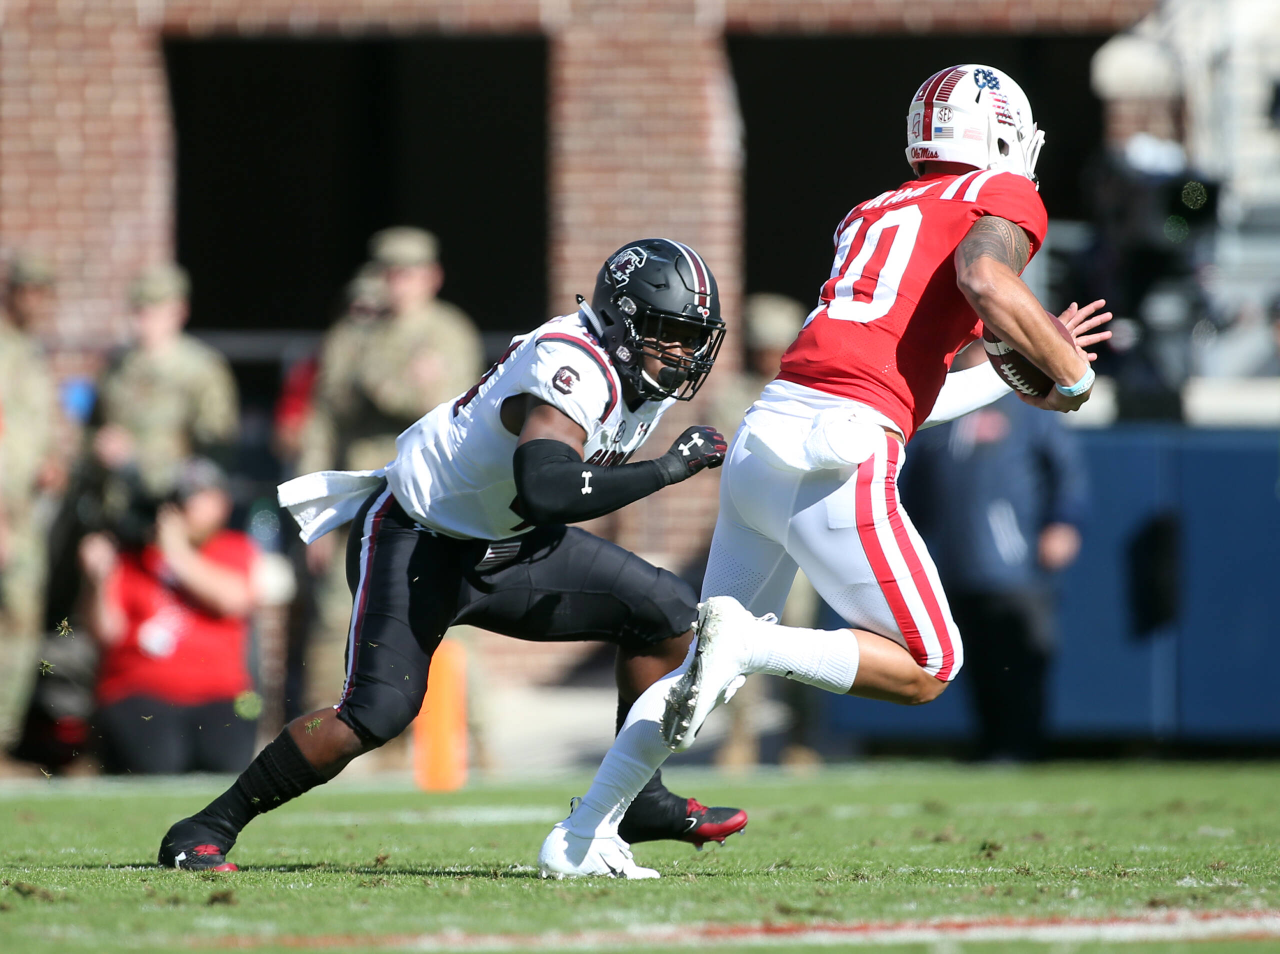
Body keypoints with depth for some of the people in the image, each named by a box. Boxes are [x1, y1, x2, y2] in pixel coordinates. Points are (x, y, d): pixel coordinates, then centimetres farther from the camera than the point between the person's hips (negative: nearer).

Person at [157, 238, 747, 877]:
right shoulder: (572, 366, -28)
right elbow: (545, 490, -45)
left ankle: (636, 799, 10)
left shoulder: (640, 374, 1)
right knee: (379, 710, -23)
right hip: (416, 535, -9)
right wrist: (668, 469, -38)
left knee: (667, 614, 0)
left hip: (501, 547, 9)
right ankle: (206, 832, -12)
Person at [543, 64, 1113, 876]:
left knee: (711, 668, 19)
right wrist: (1069, 370, -2)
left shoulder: (874, 214, 29)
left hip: (764, 436, 8)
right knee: (926, 669, 3)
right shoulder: (1002, 197, 7)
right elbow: (985, 278, -16)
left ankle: (584, 829, 11)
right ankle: (753, 644, -14)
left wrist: (1017, 371, 41)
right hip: (834, 457, -8)